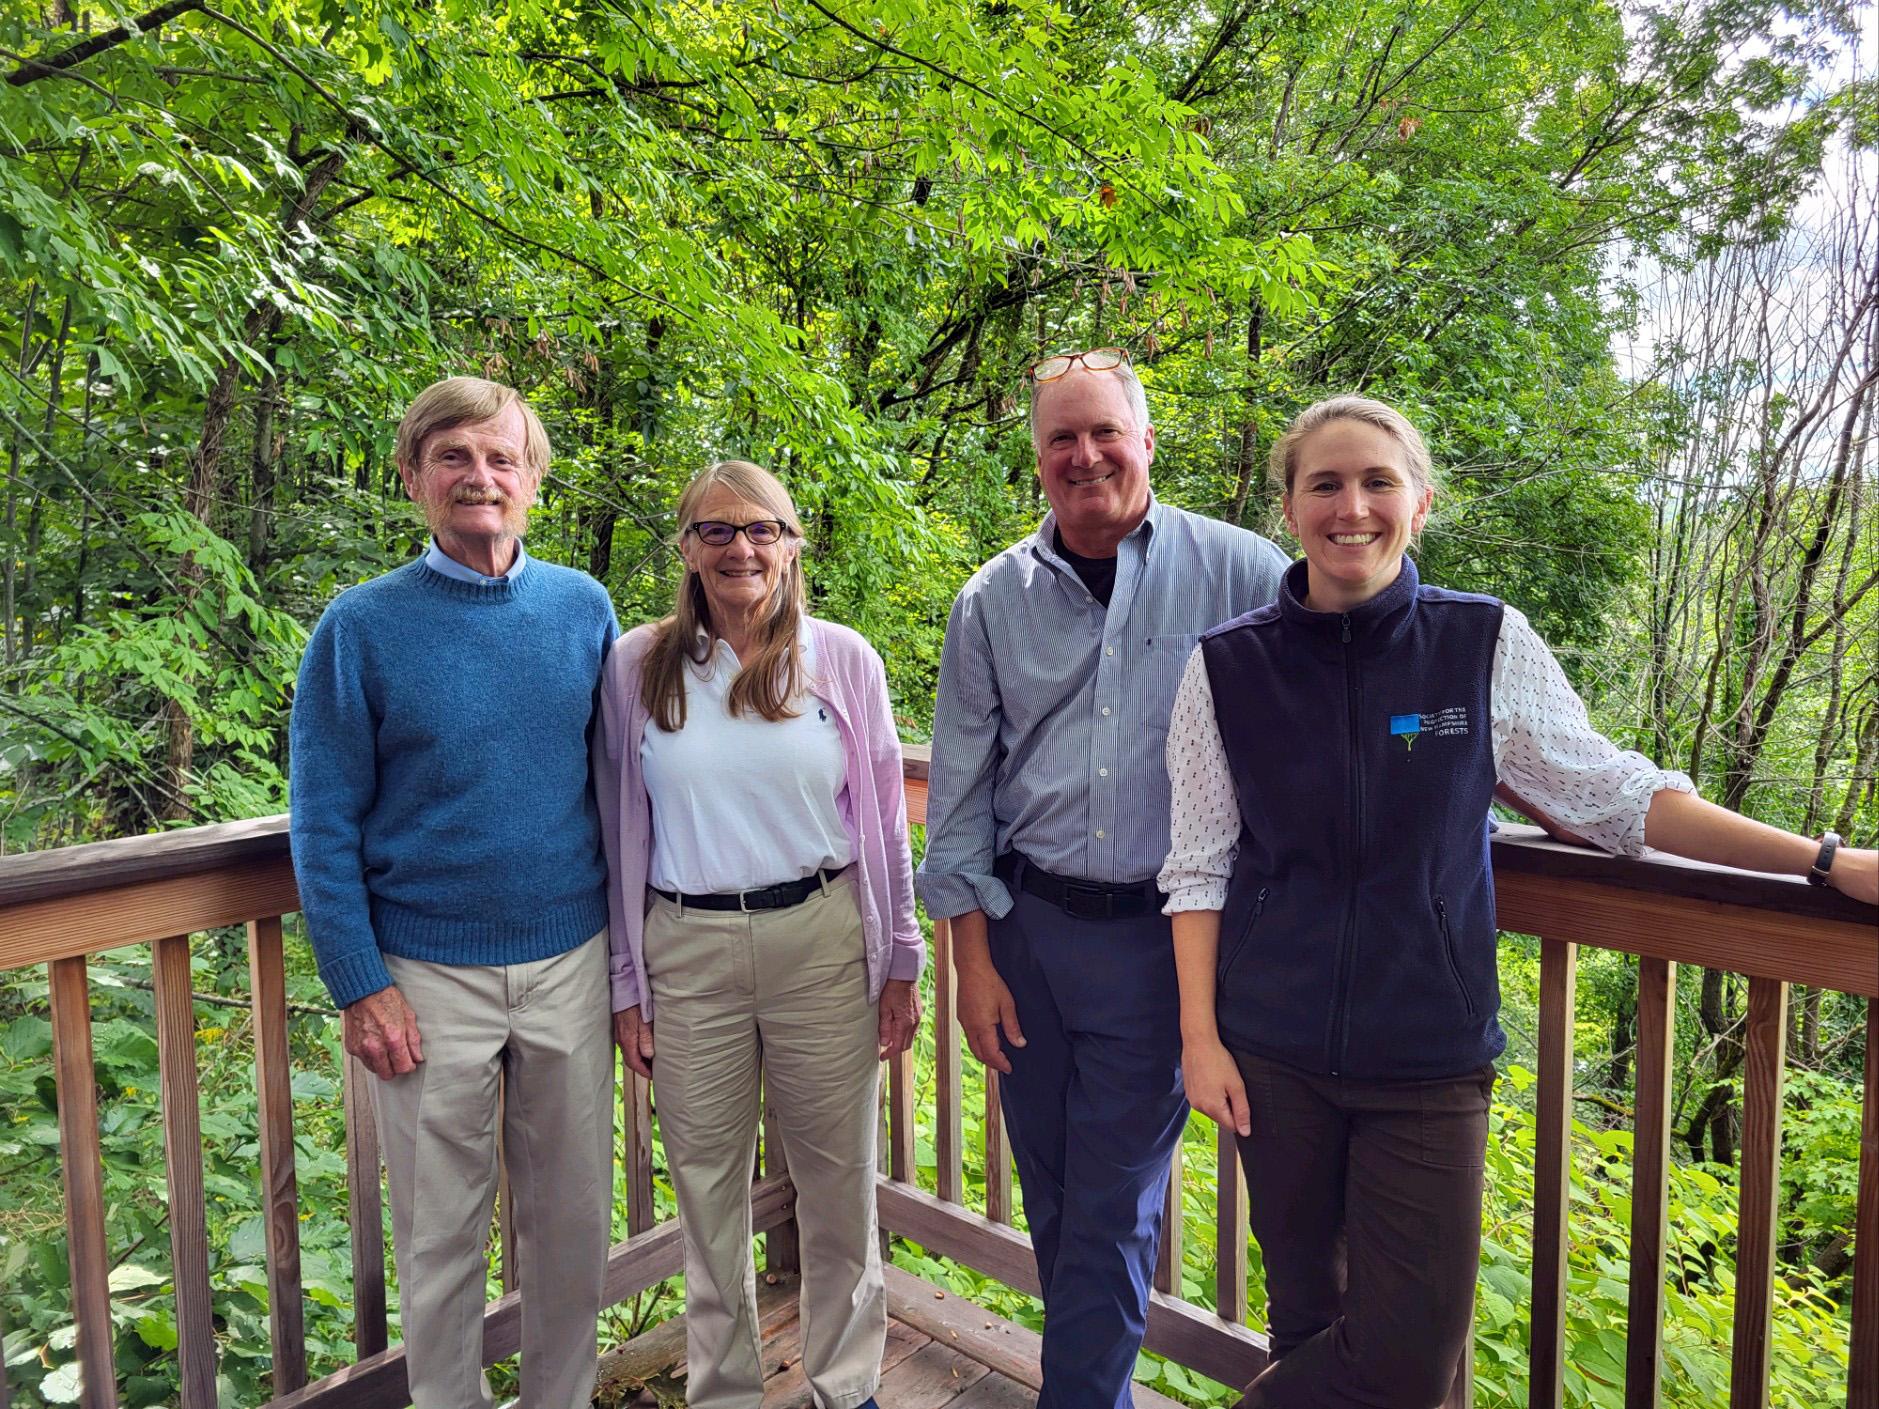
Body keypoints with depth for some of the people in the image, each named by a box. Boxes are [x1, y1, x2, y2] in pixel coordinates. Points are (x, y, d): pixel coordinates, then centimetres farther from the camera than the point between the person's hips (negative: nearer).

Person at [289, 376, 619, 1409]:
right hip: (430, 975, -2)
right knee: (441, 1231, 12)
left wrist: (624, 932, 7)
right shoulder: (361, 626, -6)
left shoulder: (584, 609, 1)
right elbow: (325, 822, -4)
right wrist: (359, 985, -8)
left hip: (571, 962, 2)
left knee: (573, 1214, 15)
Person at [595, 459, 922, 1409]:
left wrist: (900, 963, 5)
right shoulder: (638, 665, 1)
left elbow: (883, 822, 5)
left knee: (838, 1179, 10)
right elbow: (619, 831, 5)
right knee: (709, 1189, 12)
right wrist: (624, 984, 5)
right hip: (687, 949, 1)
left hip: (821, 940, 0)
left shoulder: (843, 659, 1)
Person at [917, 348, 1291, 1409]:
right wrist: (972, 954, 3)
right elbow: (960, 789, 6)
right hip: (1025, 924, 3)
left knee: (1114, 1209, 4)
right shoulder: (995, 599, 4)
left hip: (1161, 934, -3)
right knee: (1052, 1193, 15)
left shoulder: (1240, 573, -3)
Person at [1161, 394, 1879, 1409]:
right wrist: (1200, 1036, -2)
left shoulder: (1486, 645, -3)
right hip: (1275, 1053, 0)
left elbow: (1618, 795, 3)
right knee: (1307, 1312, 12)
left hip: (1429, 1056, 1)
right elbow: (1198, 867, 1)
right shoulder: (1227, 666, -3)